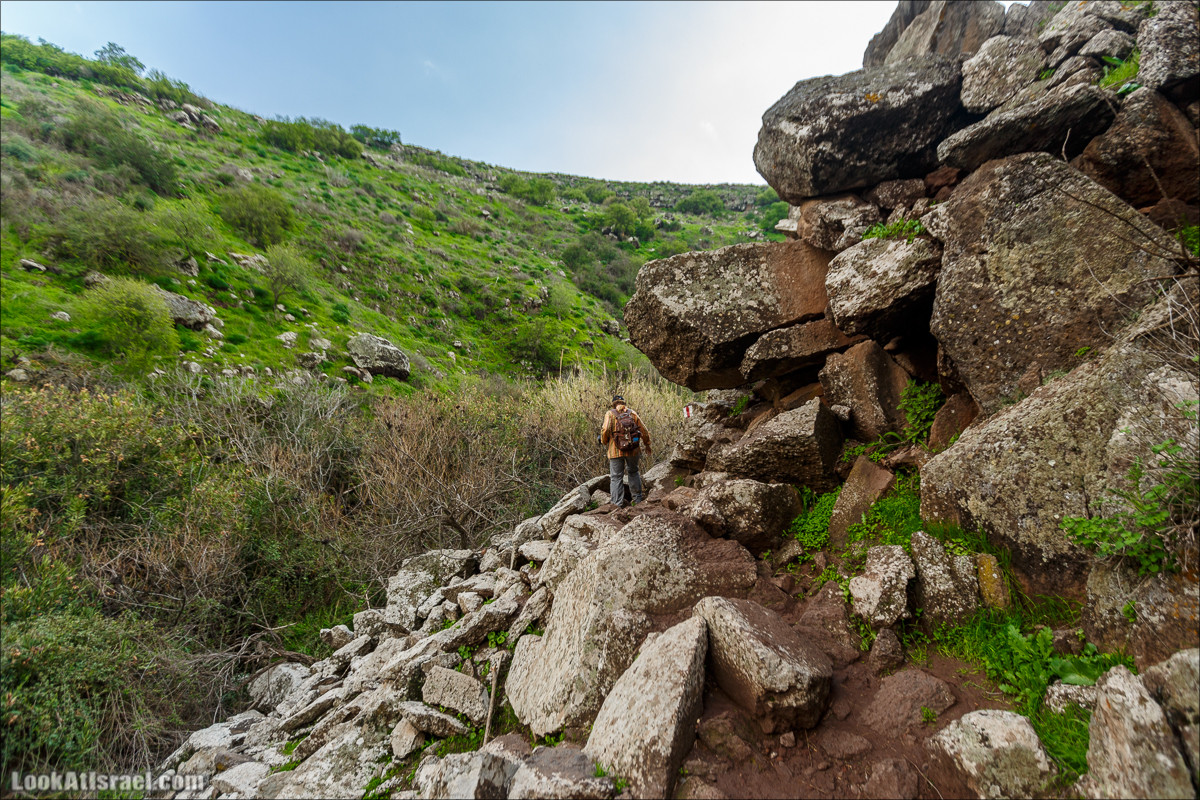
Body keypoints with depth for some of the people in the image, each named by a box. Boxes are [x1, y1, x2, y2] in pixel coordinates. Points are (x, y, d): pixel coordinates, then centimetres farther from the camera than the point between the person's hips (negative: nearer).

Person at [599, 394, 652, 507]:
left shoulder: (610, 413, 0)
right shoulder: (632, 413, 8)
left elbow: (606, 430, -14)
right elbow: (644, 431, 9)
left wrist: (604, 441, 6)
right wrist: (647, 445, 22)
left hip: (616, 450, -3)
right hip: (632, 449, 3)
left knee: (616, 476, 5)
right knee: (633, 472, 23)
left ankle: (618, 502, 2)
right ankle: (637, 498, 25)